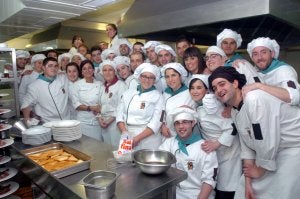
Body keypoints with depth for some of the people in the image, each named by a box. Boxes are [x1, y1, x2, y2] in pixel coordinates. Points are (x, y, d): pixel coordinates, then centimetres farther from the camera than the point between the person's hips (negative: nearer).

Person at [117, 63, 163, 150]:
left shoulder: (158, 96, -4)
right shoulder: (128, 93, 7)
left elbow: (156, 123, -11)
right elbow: (120, 115, 4)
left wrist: (137, 138, -17)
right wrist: (125, 133, -11)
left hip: (149, 140, -2)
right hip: (128, 138, 3)